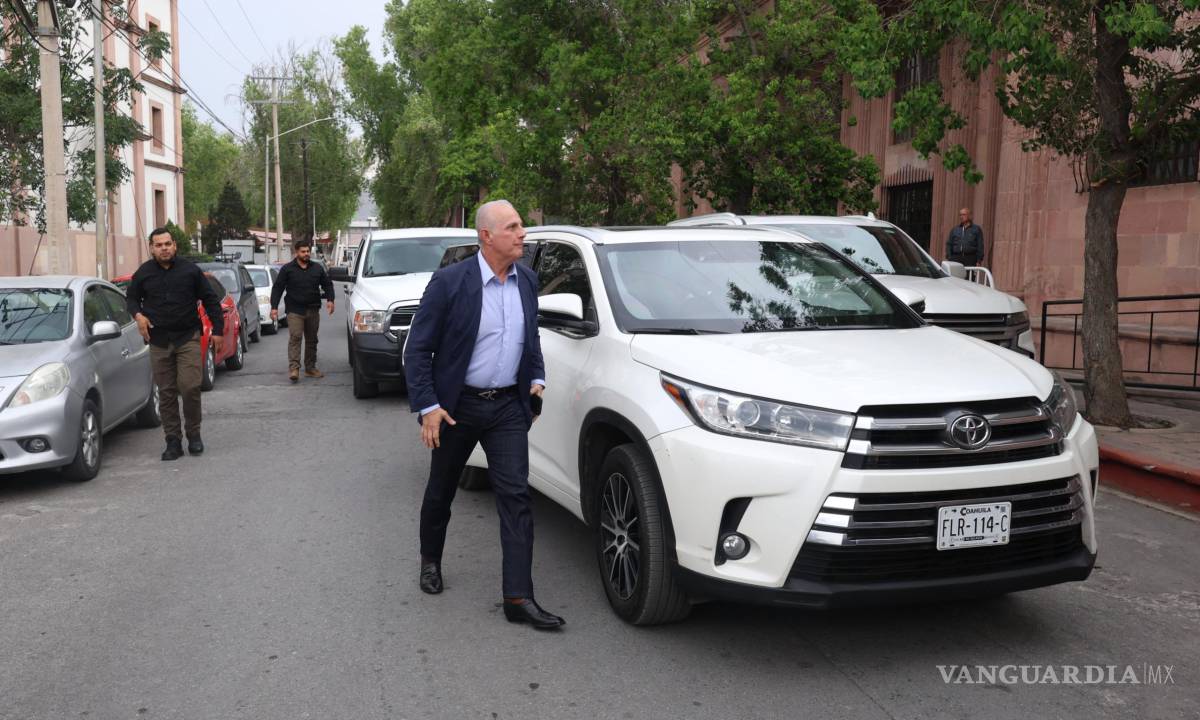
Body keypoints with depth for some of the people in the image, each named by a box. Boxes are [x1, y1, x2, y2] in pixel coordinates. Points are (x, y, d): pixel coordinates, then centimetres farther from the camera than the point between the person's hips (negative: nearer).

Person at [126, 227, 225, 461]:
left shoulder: (190, 270, 2)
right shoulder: (143, 273, 6)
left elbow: (211, 300, 8)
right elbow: (131, 298, 20)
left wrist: (217, 330, 3)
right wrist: (138, 315, -2)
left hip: (188, 338, -2)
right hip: (159, 341, 2)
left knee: (190, 387, -11)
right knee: (166, 393, 3)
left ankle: (194, 434, 8)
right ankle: (173, 441, 9)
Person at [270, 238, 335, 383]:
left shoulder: (317, 268, 11)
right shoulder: (287, 269, 2)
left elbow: (327, 284, 15)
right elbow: (277, 288, 2)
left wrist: (330, 299, -2)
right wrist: (274, 307, -7)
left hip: (313, 311, 4)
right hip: (295, 310, -4)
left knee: (312, 340, 9)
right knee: (295, 338, -16)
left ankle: (310, 368, 18)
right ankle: (294, 368, -21)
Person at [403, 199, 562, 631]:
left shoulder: (527, 281, 3)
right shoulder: (449, 282, -14)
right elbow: (417, 349, -11)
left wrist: (537, 378, 5)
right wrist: (426, 406, -15)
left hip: (508, 405, 3)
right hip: (457, 405, -3)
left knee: (516, 497, -6)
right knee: (441, 492, 15)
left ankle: (518, 597, -4)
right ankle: (430, 560, 42)